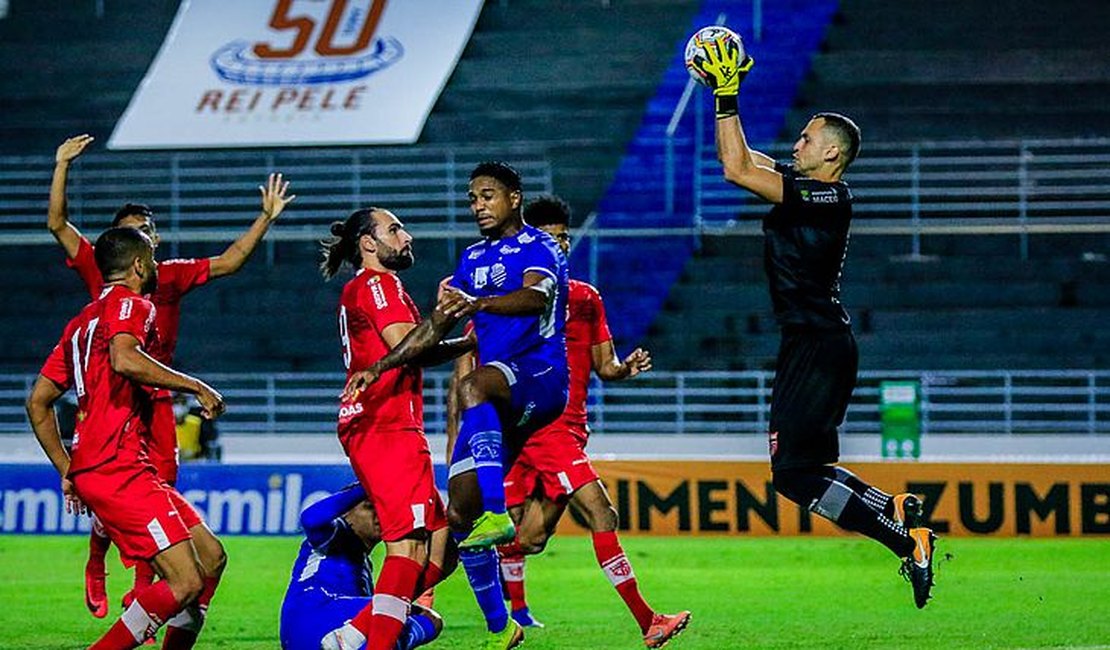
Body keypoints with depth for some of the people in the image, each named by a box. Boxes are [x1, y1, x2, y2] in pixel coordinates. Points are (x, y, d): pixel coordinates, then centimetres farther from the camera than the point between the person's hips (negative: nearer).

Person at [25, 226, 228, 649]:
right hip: (119, 471, -10)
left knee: (211, 557, 13)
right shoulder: (131, 304, -3)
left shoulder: (81, 322, 24)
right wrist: (195, 386, -17)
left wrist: (67, 469, 24)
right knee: (186, 582, -16)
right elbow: (123, 359, -25)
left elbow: (37, 402, 23)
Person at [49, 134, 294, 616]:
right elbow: (57, 223, 0)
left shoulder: (171, 276, 9)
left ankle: (141, 591, 5)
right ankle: (95, 569, 21)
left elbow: (228, 263, 9)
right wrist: (62, 167, -6)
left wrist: (265, 219, 3)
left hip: (155, 402, 2)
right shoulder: (99, 270, 4)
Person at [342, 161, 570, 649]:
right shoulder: (473, 259, 20)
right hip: (499, 403, 8)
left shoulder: (538, 247, -3)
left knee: (474, 387, -41)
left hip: (541, 377, -8)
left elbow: (535, 296, -25)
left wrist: (478, 303, -42)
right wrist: (377, 368, 14)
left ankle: (497, 514, -51)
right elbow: (438, 327, 23)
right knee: (459, 513, 0)